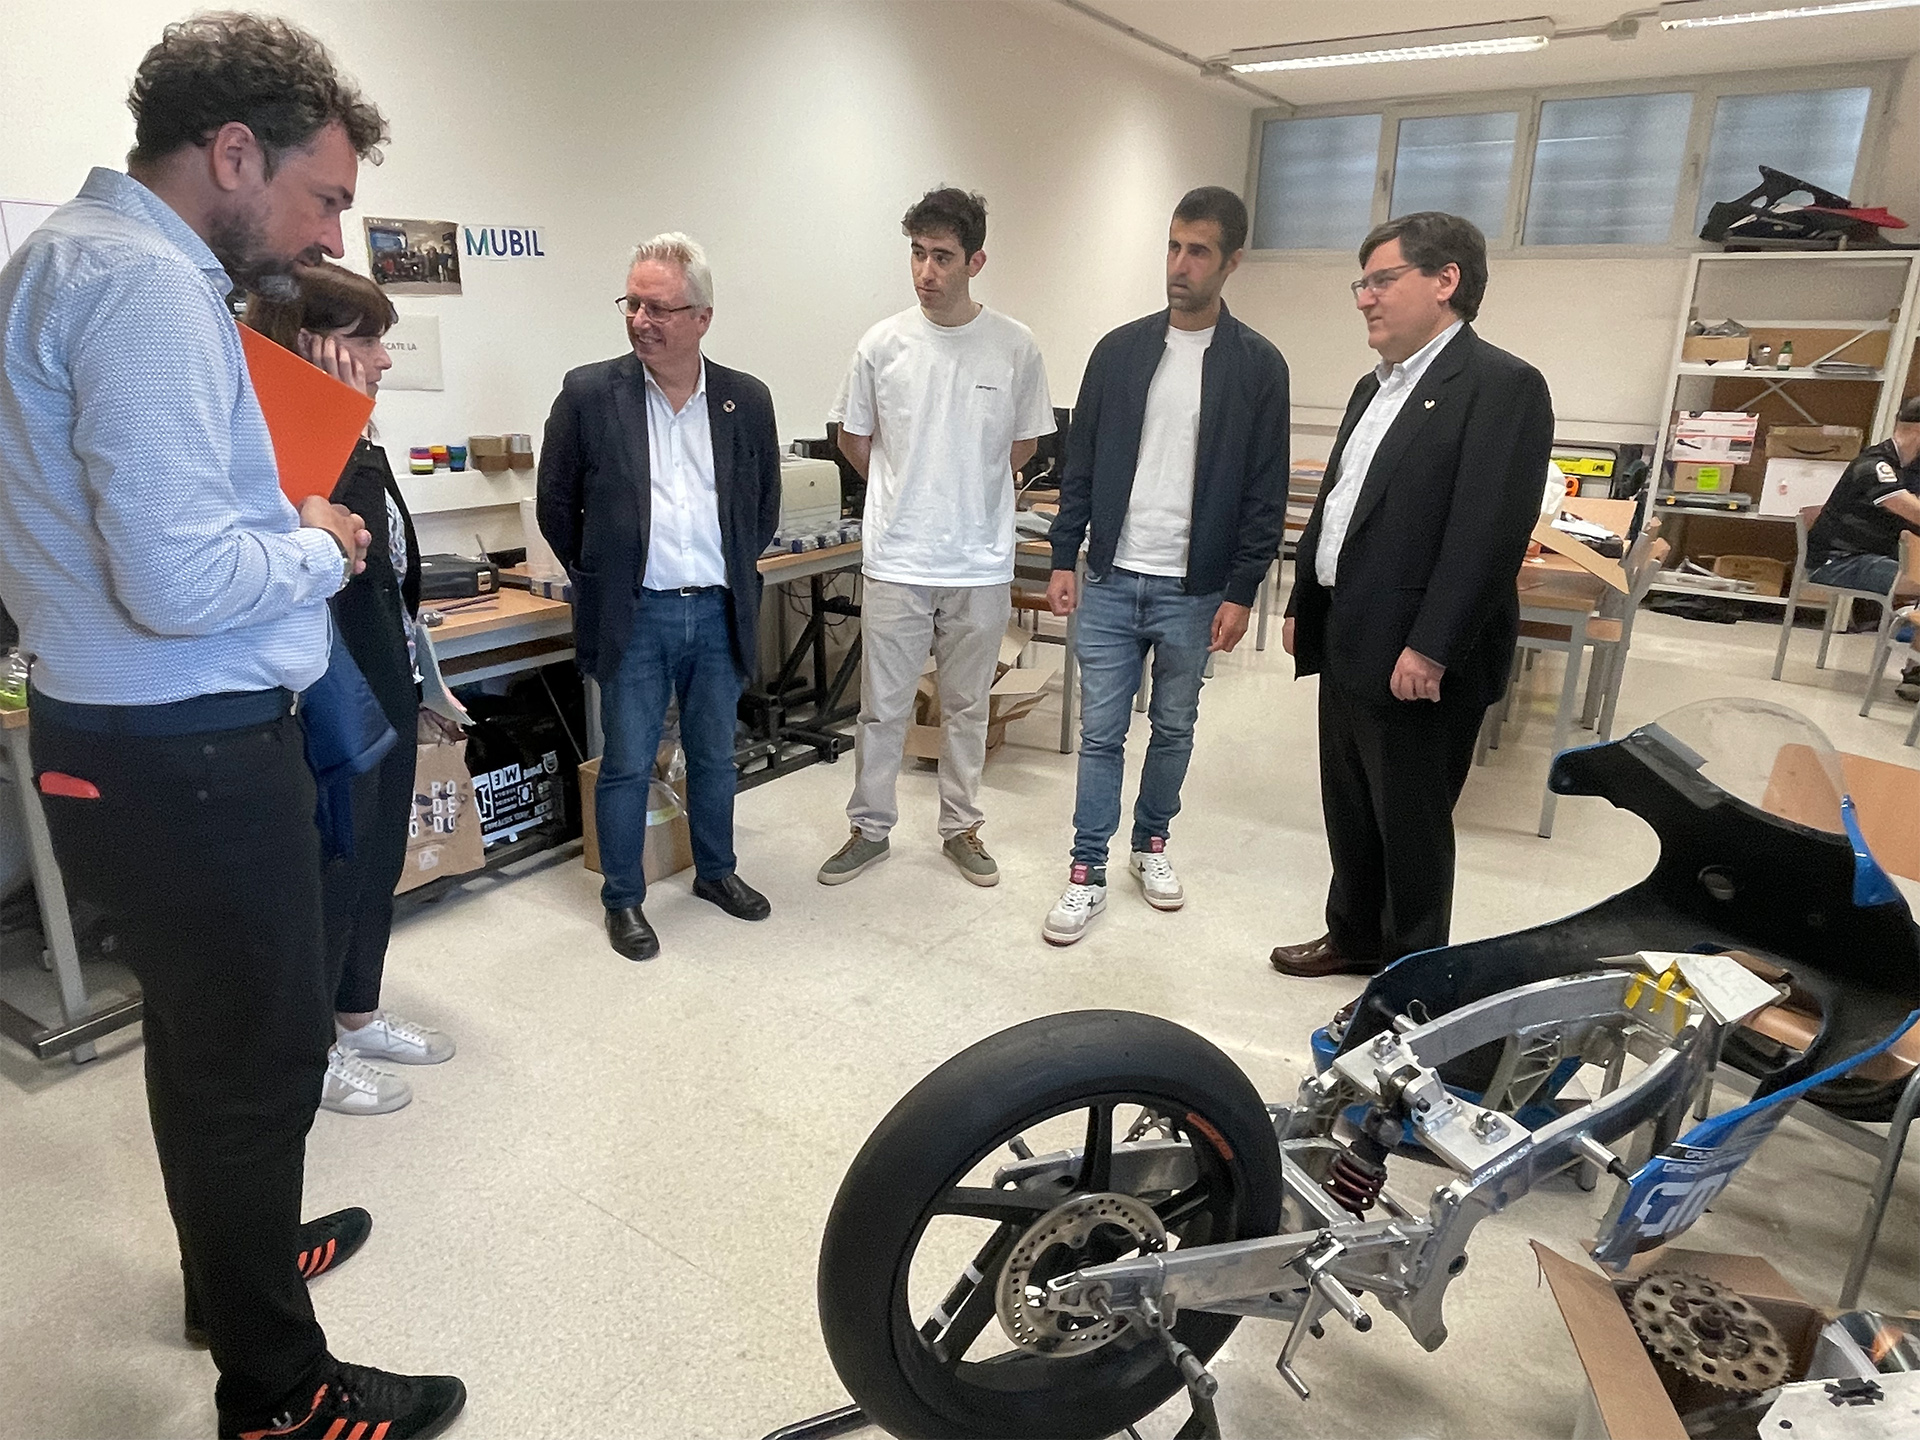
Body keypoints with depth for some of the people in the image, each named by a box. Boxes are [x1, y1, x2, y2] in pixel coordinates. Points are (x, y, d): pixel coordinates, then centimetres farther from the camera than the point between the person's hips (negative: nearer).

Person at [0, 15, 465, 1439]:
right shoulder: (145, 284, -20)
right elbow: (182, 584, -28)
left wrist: (284, 521, 9)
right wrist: (322, 548, -10)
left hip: (142, 744, 11)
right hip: (188, 758, -11)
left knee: (206, 1035, 24)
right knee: (264, 1057, 3)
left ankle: (237, 1258, 46)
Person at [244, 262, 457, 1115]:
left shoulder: (360, 446, 11)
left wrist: (420, 678, 21)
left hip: (385, 689, 9)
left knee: (380, 859, 18)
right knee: (332, 870, 4)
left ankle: (357, 1014, 37)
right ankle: (308, 1052, 24)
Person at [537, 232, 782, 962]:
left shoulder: (747, 400, 1)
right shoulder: (588, 393, -6)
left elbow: (764, 506, 13)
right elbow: (556, 504, 4)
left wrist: (735, 576, 12)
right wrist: (601, 579, 6)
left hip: (719, 613, 3)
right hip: (634, 615, -2)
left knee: (714, 757, 15)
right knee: (627, 765, 6)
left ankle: (716, 871, 34)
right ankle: (623, 899, 22)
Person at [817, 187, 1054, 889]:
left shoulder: (1015, 346, -2)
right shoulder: (882, 344, -2)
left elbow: (1023, 446, 10)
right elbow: (855, 443, 10)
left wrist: (965, 490, 11)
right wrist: (911, 493, 12)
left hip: (981, 564, 0)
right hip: (895, 561, 0)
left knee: (967, 707, 13)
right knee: (882, 706, 9)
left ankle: (961, 827, 29)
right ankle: (869, 828, 25)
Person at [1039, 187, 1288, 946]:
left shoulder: (1258, 365, -1)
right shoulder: (1119, 349, 4)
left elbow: (1265, 492, -2)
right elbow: (1080, 465, 6)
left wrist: (1241, 592, -7)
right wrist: (1063, 558, 1)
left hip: (1193, 590, -1)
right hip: (1111, 580, 1)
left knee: (1173, 729, 13)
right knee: (1101, 730, 3)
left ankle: (1151, 843, 33)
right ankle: (1087, 870, 13)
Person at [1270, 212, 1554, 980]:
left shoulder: (1501, 385, -13)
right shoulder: (1376, 388, 16)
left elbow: (1489, 533, -20)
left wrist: (1431, 650, -23)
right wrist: (1301, 604, 17)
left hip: (1416, 661, -8)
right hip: (1348, 642, 8)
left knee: (1411, 826, 5)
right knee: (1348, 808, 19)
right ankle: (1354, 935, 37)